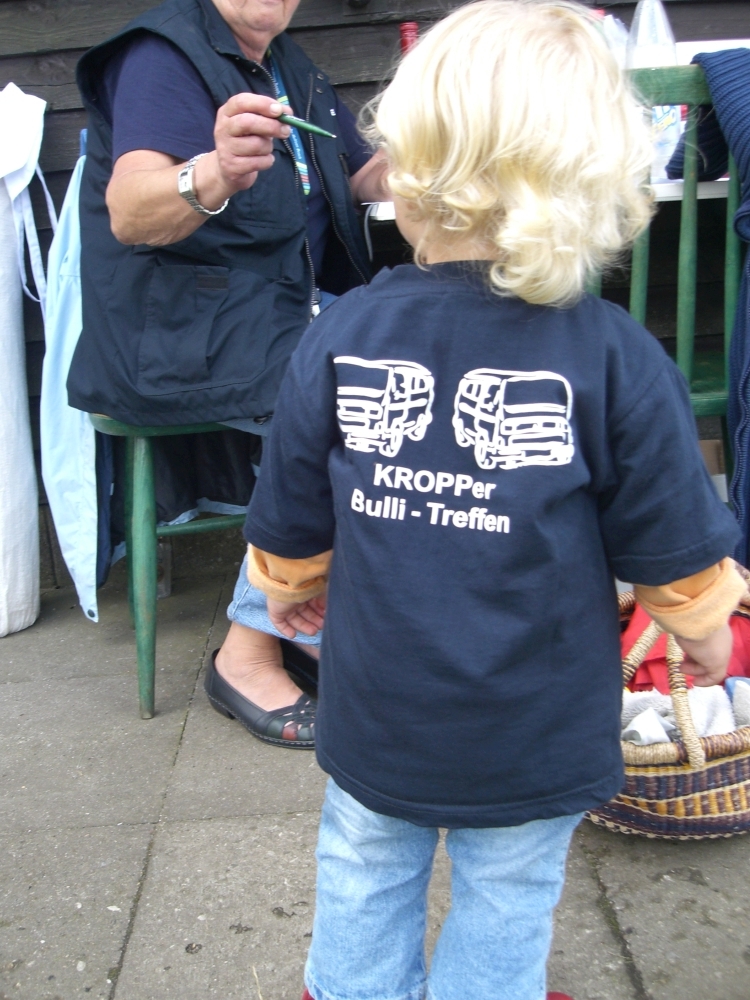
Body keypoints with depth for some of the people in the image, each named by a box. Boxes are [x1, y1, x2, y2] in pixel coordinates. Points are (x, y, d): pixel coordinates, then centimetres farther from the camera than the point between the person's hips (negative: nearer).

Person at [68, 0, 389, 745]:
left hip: (294, 307, 8)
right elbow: (130, 211, -26)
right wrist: (216, 174, -48)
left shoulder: (291, 70, 16)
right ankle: (250, 651, -15)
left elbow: (366, 178, 24)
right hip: (180, 328, -8)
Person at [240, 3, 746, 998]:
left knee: (365, 882, 25)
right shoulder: (615, 358, -18)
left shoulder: (339, 337, -13)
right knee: (505, 904, 22)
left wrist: (290, 590, 21)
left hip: (375, 717, 2)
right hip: (535, 732, -1)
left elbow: (292, 530, -1)